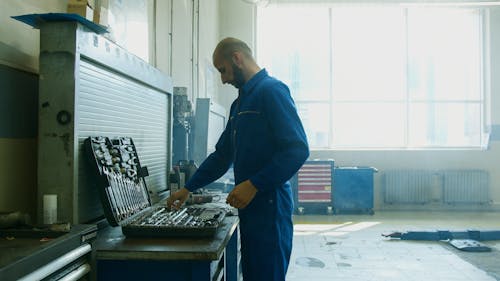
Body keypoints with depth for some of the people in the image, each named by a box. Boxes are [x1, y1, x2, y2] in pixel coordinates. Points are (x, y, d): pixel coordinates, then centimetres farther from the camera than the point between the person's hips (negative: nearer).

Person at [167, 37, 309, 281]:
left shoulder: (271, 91, -11)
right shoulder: (240, 102, 17)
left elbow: (297, 149, -19)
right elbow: (222, 155, 22)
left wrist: (254, 185, -21)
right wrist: (188, 189, 20)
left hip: (269, 205, -9)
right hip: (249, 205, 9)